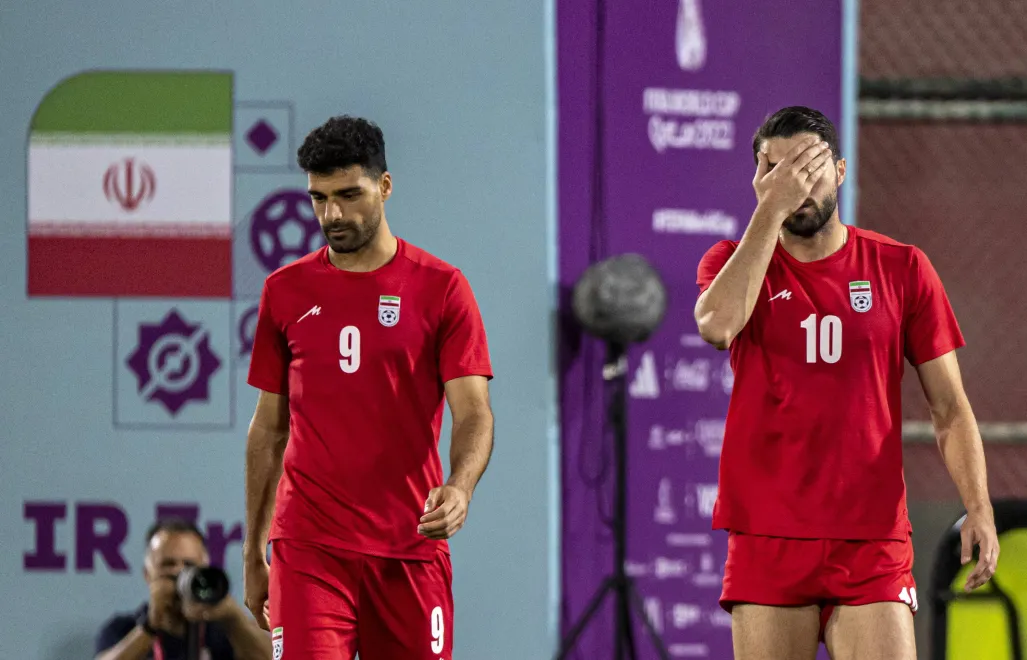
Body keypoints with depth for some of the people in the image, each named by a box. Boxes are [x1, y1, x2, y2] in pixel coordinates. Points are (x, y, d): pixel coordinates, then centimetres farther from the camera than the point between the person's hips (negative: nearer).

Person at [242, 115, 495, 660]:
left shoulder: (441, 288, 2)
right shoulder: (285, 292, 9)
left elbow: (473, 414, -4)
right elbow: (269, 427, 15)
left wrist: (459, 488, -26)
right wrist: (252, 553, 13)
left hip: (411, 547, 0)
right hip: (308, 547, 0)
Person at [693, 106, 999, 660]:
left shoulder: (901, 268, 7)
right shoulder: (734, 261, 7)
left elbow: (949, 406, 8)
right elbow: (718, 324, -17)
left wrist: (977, 507, -7)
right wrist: (772, 208, -14)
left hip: (872, 543, 0)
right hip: (766, 540, 0)